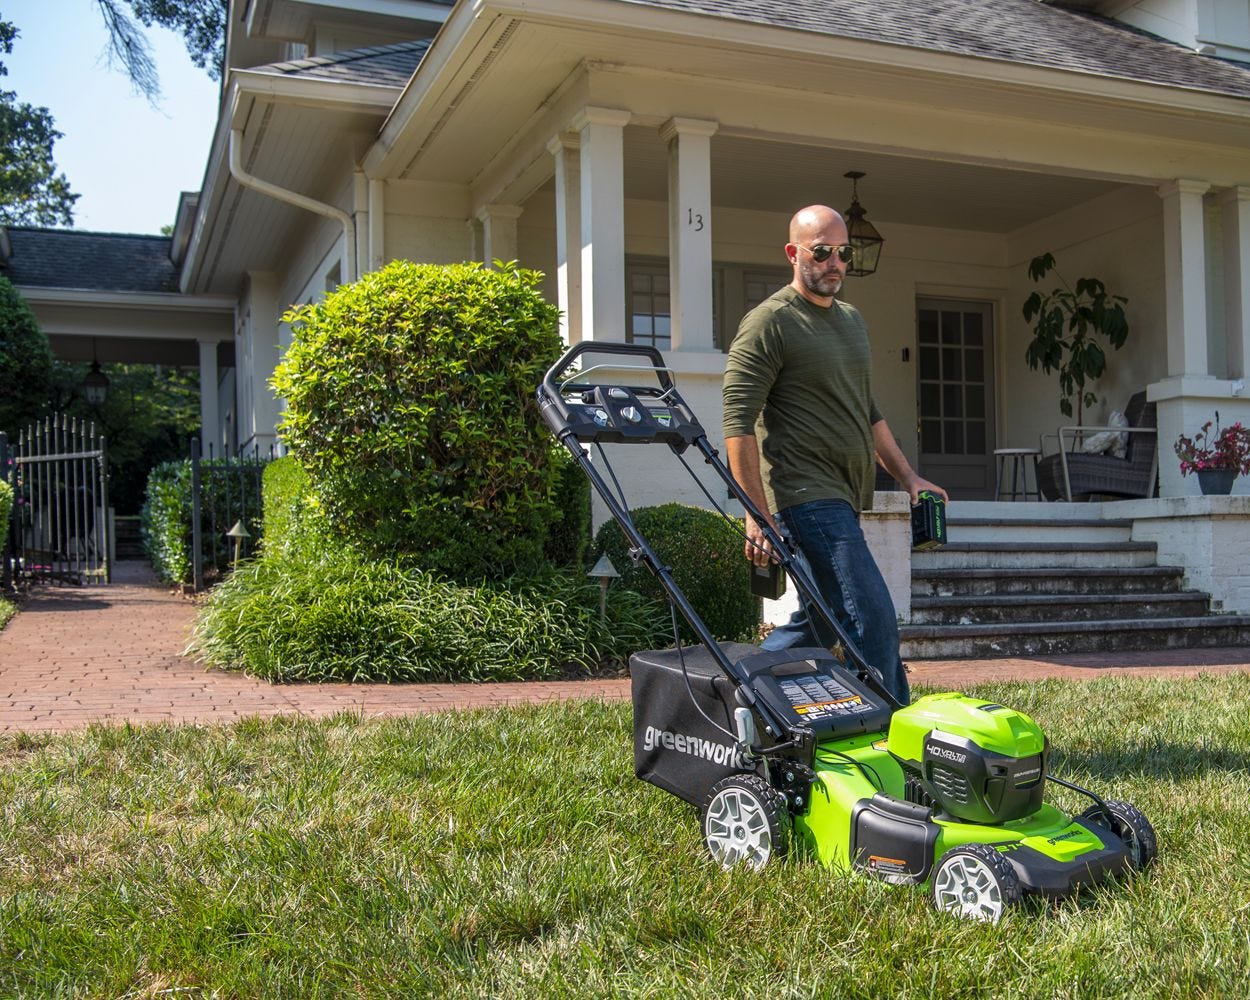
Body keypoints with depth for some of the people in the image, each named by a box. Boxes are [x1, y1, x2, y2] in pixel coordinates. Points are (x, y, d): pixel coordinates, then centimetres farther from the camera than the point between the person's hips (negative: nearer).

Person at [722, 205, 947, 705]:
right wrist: (758, 514, -18)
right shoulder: (769, 322, -8)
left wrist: (908, 477, 20)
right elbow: (738, 422, -13)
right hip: (808, 494, -9)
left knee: (818, 623, 15)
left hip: (844, 495, 9)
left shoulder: (851, 319, 19)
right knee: (873, 623, -12)